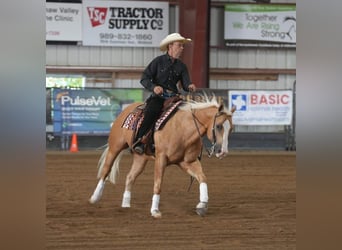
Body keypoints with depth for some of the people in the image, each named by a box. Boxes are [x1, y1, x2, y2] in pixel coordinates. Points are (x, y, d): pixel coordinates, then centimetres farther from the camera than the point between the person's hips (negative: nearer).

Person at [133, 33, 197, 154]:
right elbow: (144, 78, -1)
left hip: (173, 97, 5)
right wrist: (154, 87, -20)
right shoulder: (158, 61, 2)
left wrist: (190, 87, -16)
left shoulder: (181, 66, 14)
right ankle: (138, 141, -35)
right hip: (158, 96, -5)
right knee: (152, 111, -34)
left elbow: (185, 84, 9)